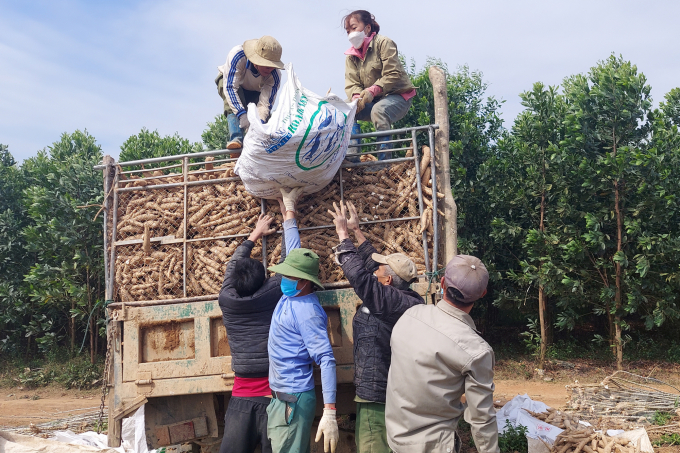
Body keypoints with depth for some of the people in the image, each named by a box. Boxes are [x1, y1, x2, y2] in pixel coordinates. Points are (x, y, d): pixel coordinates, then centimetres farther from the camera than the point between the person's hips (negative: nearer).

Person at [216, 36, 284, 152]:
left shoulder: (275, 75, -33)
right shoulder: (237, 55, -41)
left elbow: (265, 104, -34)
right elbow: (230, 87, -43)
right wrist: (242, 114, -54)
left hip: (254, 92, 3)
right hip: (228, 81, -3)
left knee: (264, 116, -23)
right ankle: (236, 138, -42)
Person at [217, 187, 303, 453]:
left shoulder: (226, 300, 3)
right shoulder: (275, 293, -4)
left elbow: (234, 264, 22)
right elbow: (290, 259, 10)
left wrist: (255, 235, 38)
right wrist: (288, 209, 21)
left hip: (241, 398, 2)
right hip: (275, 395, -2)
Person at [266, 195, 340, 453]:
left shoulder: (307, 311, -19)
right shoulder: (292, 294, 5)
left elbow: (326, 360, -24)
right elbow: (295, 251, 20)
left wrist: (329, 413, -31)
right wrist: (289, 213, 31)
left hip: (293, 401, -9)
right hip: (279, 397, 9)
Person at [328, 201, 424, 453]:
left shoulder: (391, 301, -23)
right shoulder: (404, 298, 4)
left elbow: (358, 274, -27)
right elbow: (374, 263, 16)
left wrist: (343, 234, -14)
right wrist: (357, 232, 22)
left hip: (377, 395, -10)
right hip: (385, 392, 10)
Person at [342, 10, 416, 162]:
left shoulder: (383, 43, -10)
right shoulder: (351, 56, 8)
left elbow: (394, 75, -18)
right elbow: (351, 84, -1)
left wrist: (373, 90, -31)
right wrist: (356, 97, -25)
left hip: (397, 96, -6)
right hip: (372, 102, 6)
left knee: (378, 110, -36)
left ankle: (384, 161, -35)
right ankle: (352, 156, -22)